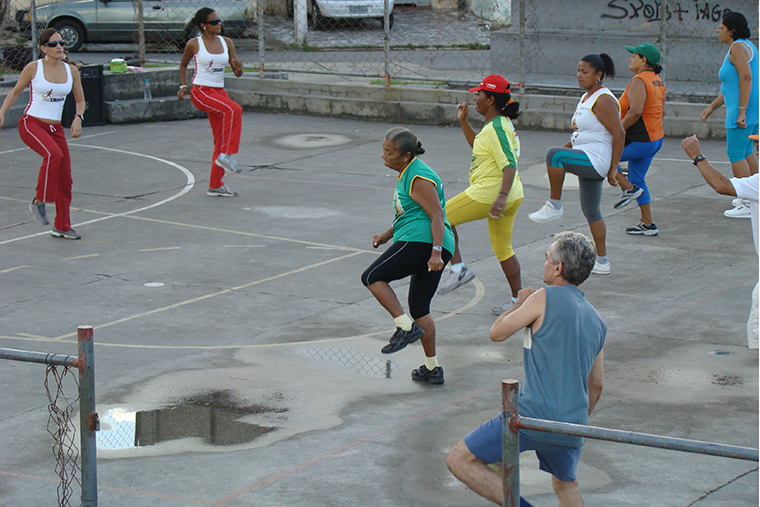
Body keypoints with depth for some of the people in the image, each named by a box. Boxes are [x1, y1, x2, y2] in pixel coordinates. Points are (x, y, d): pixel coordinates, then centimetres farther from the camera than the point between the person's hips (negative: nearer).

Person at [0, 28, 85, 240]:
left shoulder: (71, 70, 4)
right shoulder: (33, 68, -6)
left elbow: (80, 100, 13)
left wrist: (78, 118, -6)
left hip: (55, 127, 5)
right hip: (31, 124, -5)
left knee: (65, 179, 3)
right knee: (53, 154, -34)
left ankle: (62, 227, 18)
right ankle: (39, 202, -19)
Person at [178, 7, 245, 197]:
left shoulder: (226, 42, 7)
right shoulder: (194, 44, -5)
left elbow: (237, 73, 7)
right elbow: (183, 64, 14)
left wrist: (239, 67, -15)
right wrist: (183, 86, 5)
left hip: (219, 92, 6)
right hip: (201, 91, -6)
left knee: (221, 140, 5)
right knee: (234, 110, -31)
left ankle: (215, 185, 15)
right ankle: (226, 155, -24)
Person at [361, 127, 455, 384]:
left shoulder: (419, 179, -11)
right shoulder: (407, 174, 20)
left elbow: (437, 216, -18)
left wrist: (436, 252, -26)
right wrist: (387, 235, 21)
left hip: (421, 241, -11)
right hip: (436, 248, 11)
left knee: (372, 277, -5)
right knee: (419, 308, 16)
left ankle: (406, 327, -12)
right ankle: (432, 368, 19)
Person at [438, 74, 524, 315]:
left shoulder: (496, 128, -17)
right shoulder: (501, 124, 13)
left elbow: (510, 165, -27)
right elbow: (478, 146, 31)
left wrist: (501, 196, -37)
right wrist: (463, 121, 24)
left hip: (487, 194, -10)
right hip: (511, 196, 10)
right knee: (503, 248, 17)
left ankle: (458, 268, 2)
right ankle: (518, 298, 19)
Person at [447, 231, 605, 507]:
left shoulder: (546, 298, -7)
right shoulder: (597, 321, 14)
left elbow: (497, 333, 3)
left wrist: (520, 303, 20)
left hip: (533, 416, -7)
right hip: (572, 425, 7)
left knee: (459, 461, -1)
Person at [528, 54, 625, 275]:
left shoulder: (603, 100, -15)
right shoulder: (587, 97, 15)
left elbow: (619, 134, -19)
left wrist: (613, 169, -19)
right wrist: (566, 147, 13)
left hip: (596, 160, -11)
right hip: (588, 161, 11)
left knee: (554, 154, -30)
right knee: (591, 211, 15)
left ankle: (554, 206, -17)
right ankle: (602, 262, 23)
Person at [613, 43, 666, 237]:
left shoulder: (639, 81, -18)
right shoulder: (658, 81, 12)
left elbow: (636, 111, -30)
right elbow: (661, 111, 17)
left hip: (639, 141, -10)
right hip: (655, 139, 10)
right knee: (637, 179, 17)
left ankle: (628, 188, 0)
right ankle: (647, 224, 17)